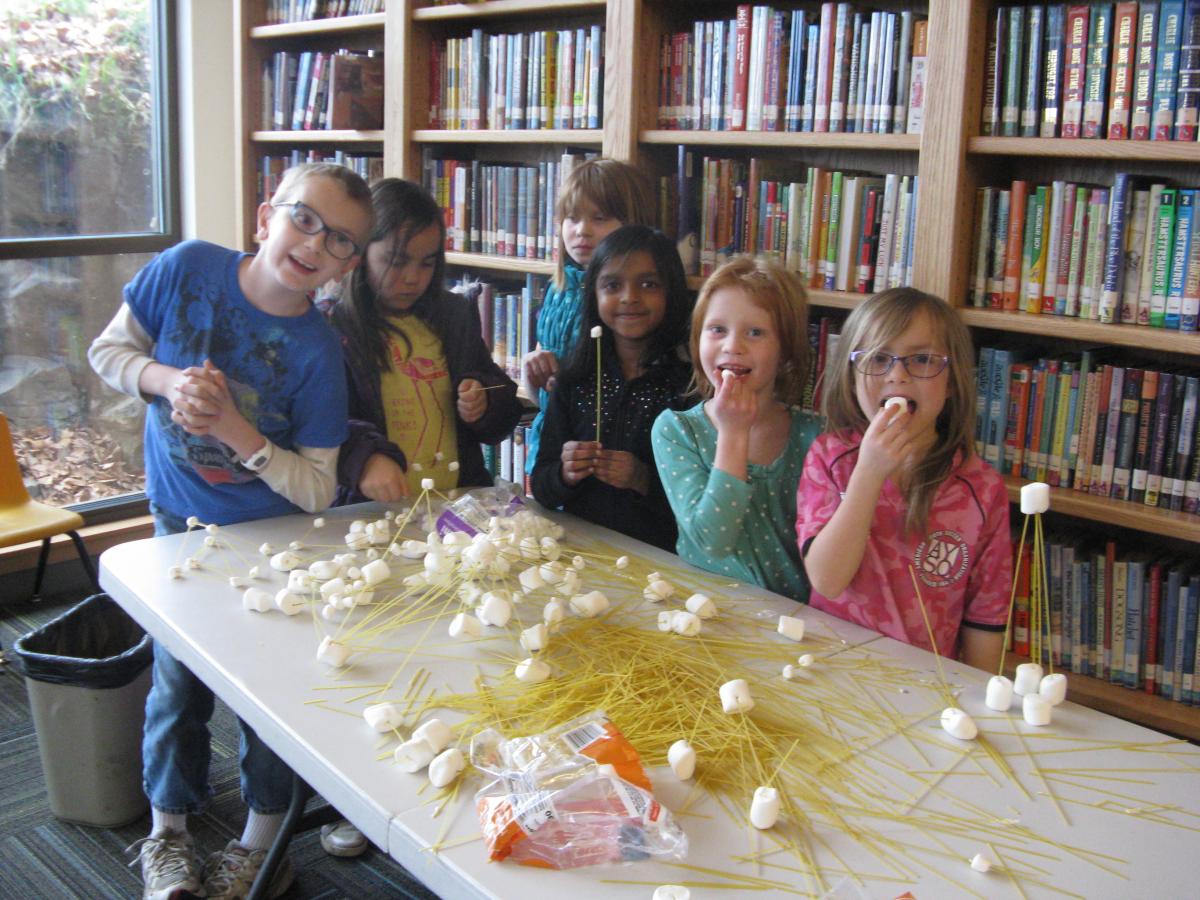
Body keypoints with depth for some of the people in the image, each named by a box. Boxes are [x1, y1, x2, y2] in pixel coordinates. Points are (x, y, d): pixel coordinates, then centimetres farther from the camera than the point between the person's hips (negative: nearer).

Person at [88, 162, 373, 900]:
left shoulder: (317, 352, -23)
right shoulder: (187, 267, -17)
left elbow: (318, 491, -20)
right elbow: (108, 350, -3)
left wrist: (233, 428, -32)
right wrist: (168, 379, -24)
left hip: (269, 533, -2)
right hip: (180, 520, 2)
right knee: (178, 677, 12)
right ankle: (168, 832, 33)